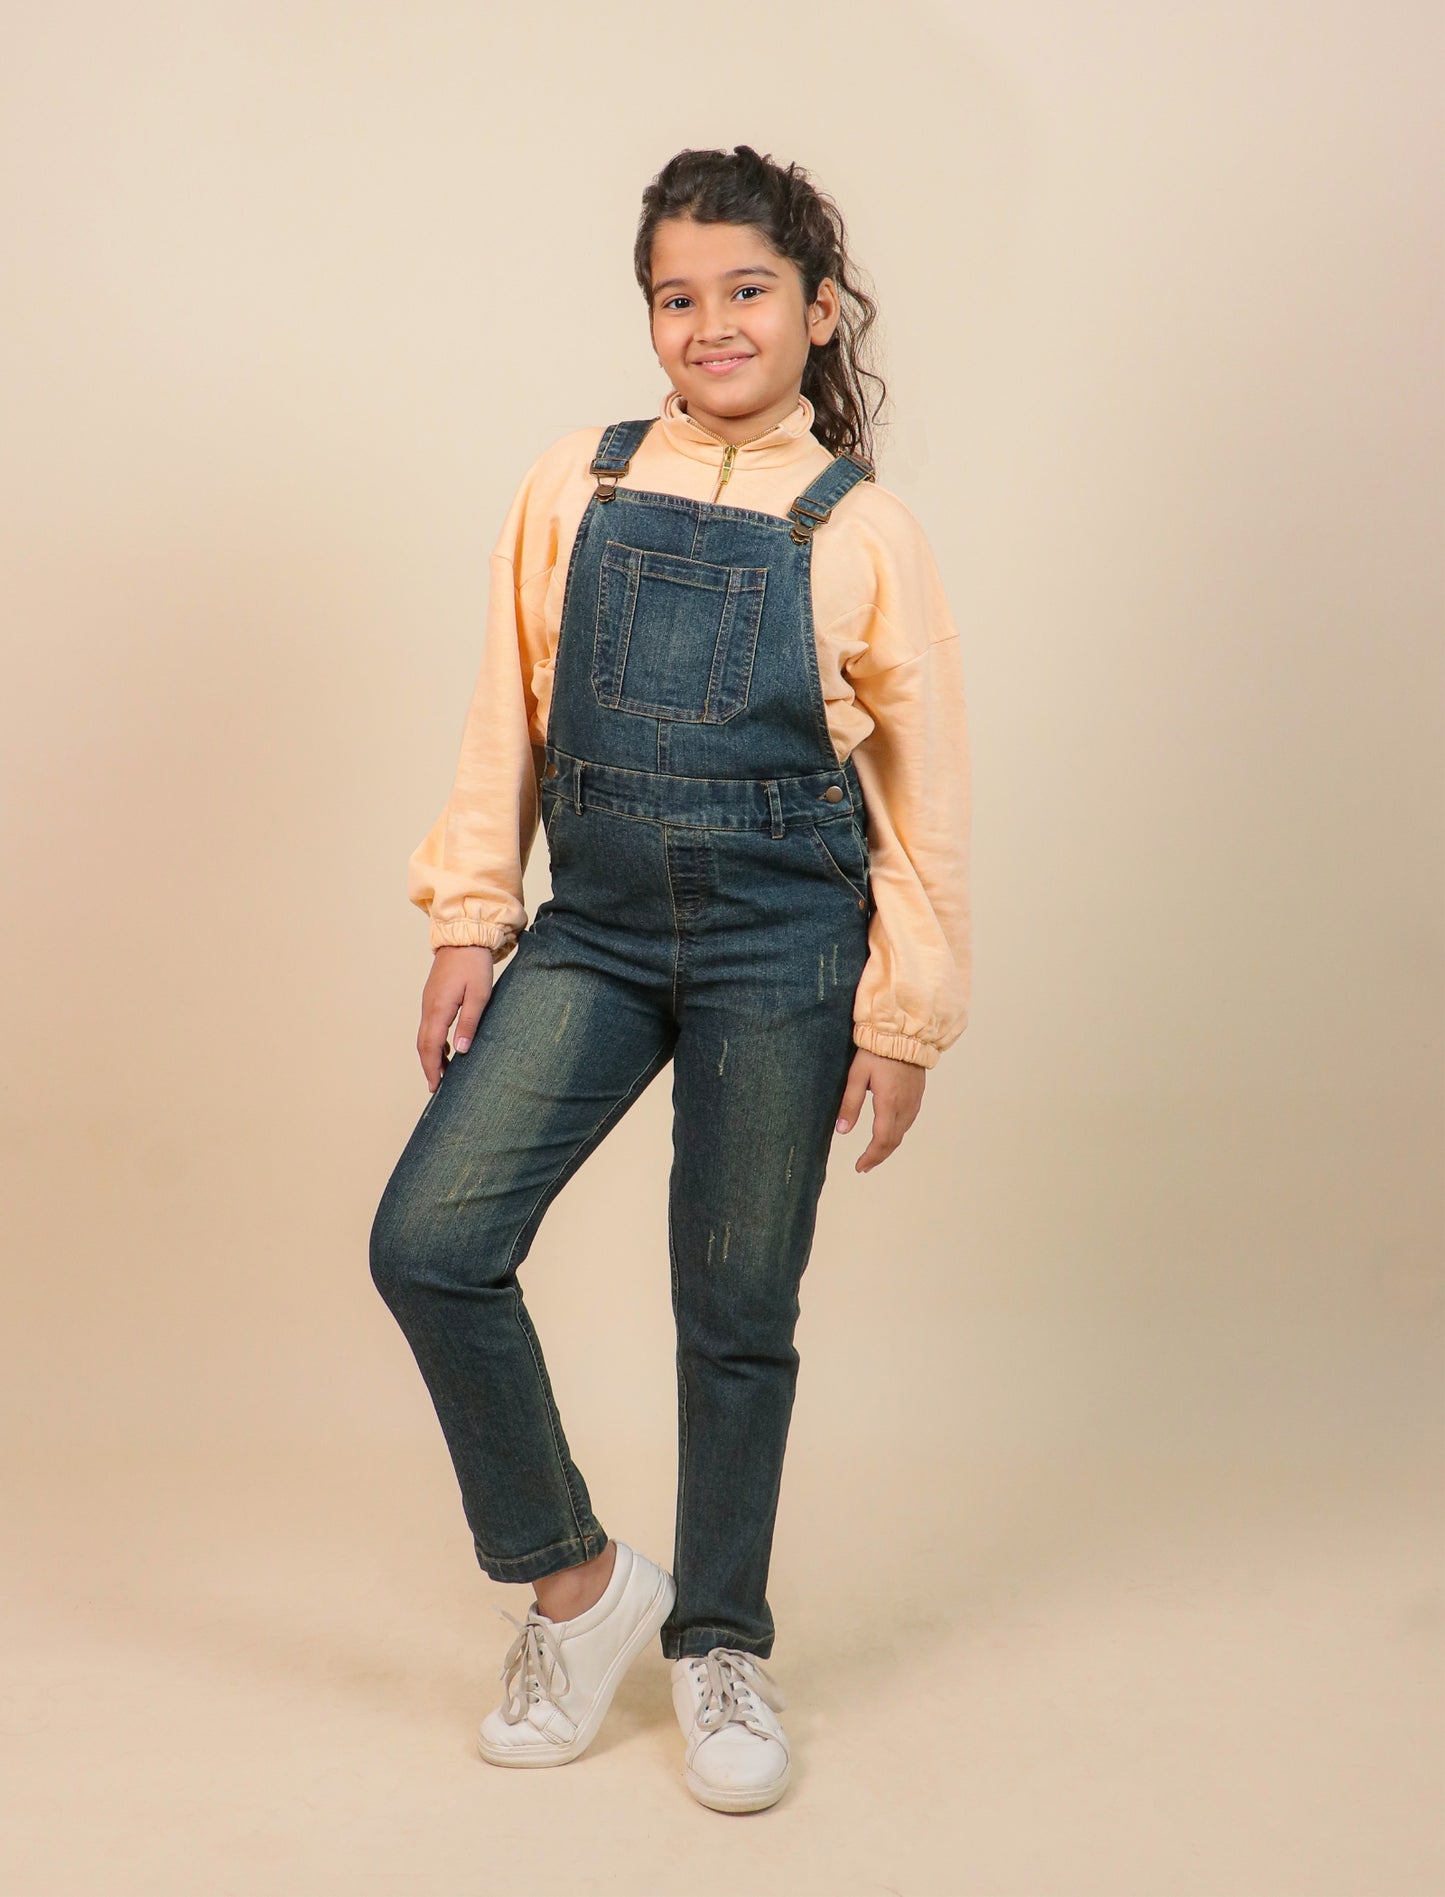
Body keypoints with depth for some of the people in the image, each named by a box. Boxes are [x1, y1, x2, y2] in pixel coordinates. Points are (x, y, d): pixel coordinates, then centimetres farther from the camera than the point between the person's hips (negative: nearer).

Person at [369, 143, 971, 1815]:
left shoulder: (861, 533, -2)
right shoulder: (573, 490, 4)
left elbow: (923, 793, 1)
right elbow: (505, 719, 8)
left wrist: (904, 1017, 0)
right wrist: (470, 920, 3)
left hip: (780, 946, -2)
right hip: (594, 928, 3)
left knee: (736, 1308, 5)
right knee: (427, 1242, -10)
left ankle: (718, 1645, 27)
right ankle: (575, 1578, 11)